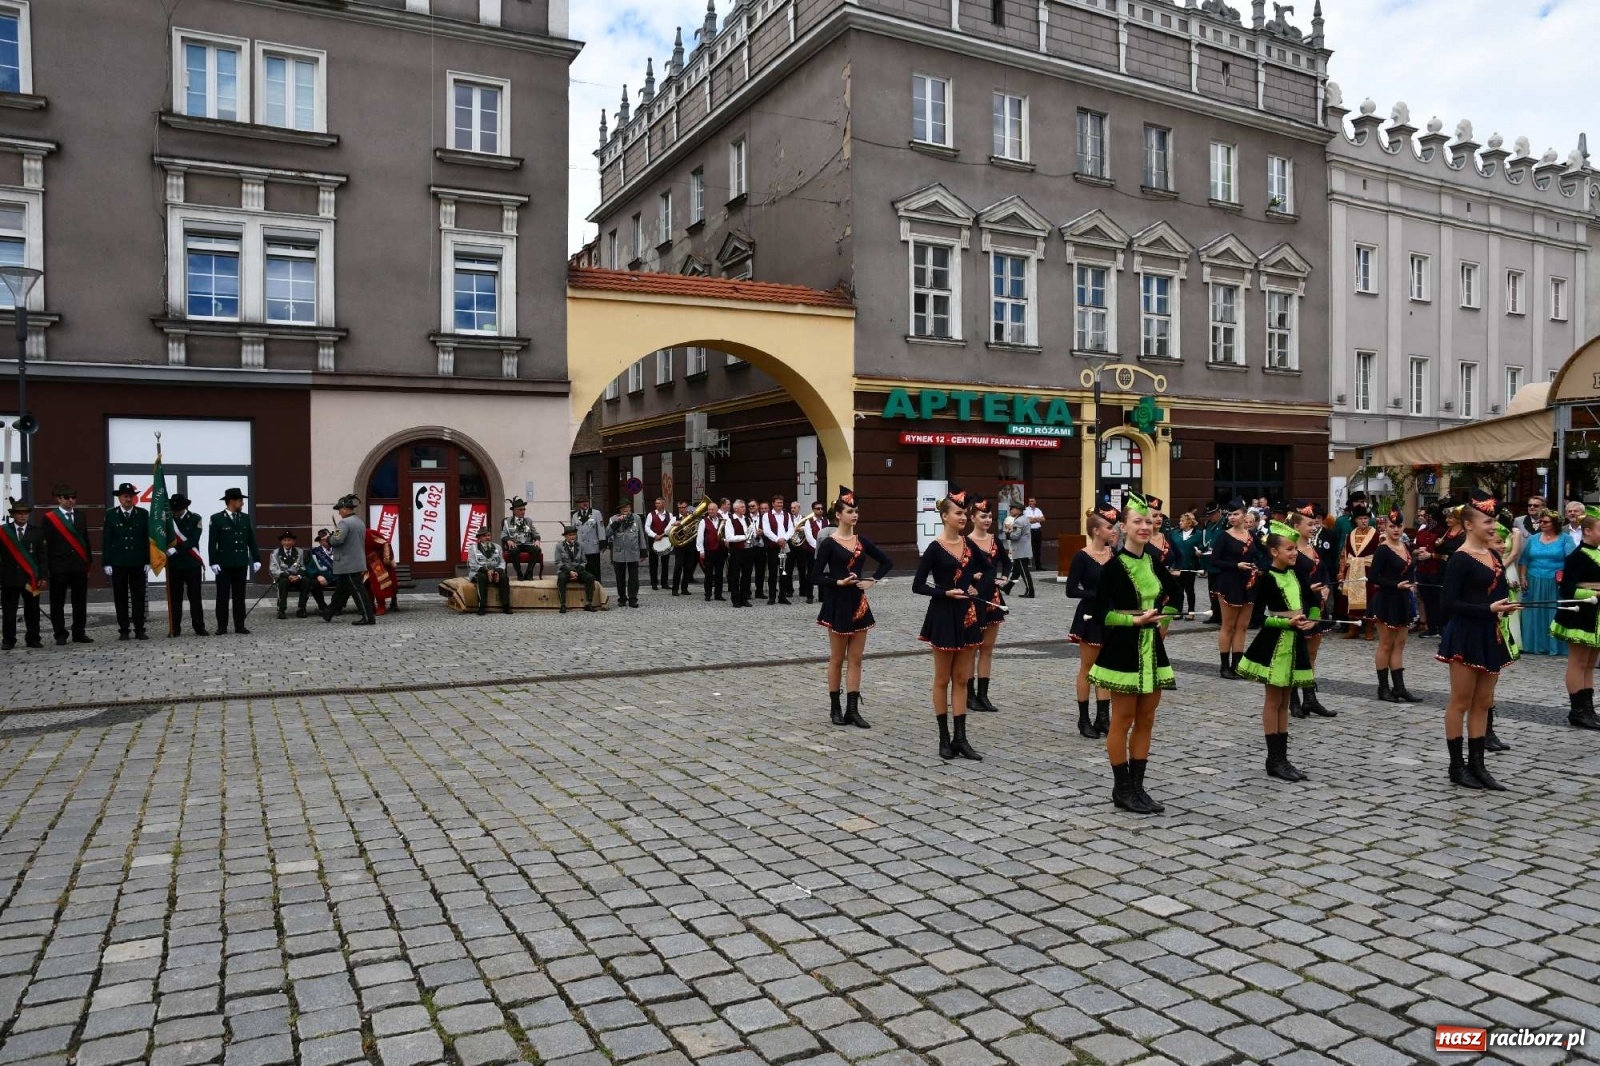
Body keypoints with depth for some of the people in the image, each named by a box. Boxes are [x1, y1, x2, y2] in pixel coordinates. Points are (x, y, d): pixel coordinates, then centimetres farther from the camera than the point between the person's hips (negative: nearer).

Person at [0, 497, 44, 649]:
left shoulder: (37, 531, 5)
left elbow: (41, 556, 3)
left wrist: (42, 577, -2)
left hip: (31, 578, 0)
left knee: (32, 610, 4)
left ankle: (33, 639, 12)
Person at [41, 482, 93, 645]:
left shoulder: (80, 516, 12)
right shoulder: (49, 518, 0)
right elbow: (45, 545, -3)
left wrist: (88, 563, 10)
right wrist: (46, 569, -7)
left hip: (79, 566, 3)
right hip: (58, 567, -3)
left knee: (80, 602, 5)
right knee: (57, 603, 3)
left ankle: (79, 633, 12)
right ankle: (60, 635, 10)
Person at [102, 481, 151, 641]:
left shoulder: (143, 514, 5)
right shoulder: (111, 515, 4)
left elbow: (147, 539, 5)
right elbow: (106, 540, 3)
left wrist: (148, 561, 0)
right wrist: (106, 563, -3)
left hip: (138, 563, 0)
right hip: (118, 563, 0)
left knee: (139, 597, 3)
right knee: (121, 598, 4)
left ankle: (139, 630, 8)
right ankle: (123, 630, 10)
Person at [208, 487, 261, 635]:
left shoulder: (246, 518, 9)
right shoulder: (216, 519, -3)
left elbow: (252, 541, 9)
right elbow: (212, 543, -5)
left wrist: (256, 559, 3)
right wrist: (213, 562, -11)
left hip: (241, 564, 3)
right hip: (223, 564, -3)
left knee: (239, 596, 6)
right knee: (222, 596, 2)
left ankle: (239, 626, 9)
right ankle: (222, 626, 7)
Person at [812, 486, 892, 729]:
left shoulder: (862, 541, 6)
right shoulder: (829, 544, -8)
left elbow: (887, 562, 14)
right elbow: (815, 577, -11)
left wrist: (872, 580, 1)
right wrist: (838, 582, -21)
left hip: (858, 604, 5)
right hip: (837, 604, -5)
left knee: (856, 659, 5)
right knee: (837, 659, 6)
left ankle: (852, 710, 9)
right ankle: (835, 708, 17)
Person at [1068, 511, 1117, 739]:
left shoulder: (1114, 552, 4)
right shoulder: (1082, 556, -11)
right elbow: (1071, 590, -14)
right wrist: (1098, 594, -21)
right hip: (1090, 615, -5)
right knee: (1087, 667, 4)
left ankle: (1103, 718, 14)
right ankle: (1084, 720, 13)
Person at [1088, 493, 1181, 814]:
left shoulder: (1153, 562, 6)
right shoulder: (1114, 566, -12)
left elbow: (1173, 593, 24)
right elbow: (1100, 612, -14)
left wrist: (1161, 616, 9)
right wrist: (1135, 620, -20)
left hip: (1152, 649, 7)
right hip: (1123, 650, -7)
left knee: (1146, 721, 10)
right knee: (1123, 720, 3)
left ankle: (1137, 786, 20)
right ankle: (1122, 789, 14)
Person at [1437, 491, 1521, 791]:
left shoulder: (1493, 555, 11)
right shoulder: (1460, 559, -13)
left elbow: (1497, 591, 20)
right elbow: (1448, 603, -17)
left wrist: (1504, 607, 1)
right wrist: (1489, 609, -21)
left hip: (1489, 635, 8)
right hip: (1465, 635, -8)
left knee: (1483, 703, 11)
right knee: (1461, 703, 1)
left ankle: (1476, 764, 18)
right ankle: (1457, 766, 10)